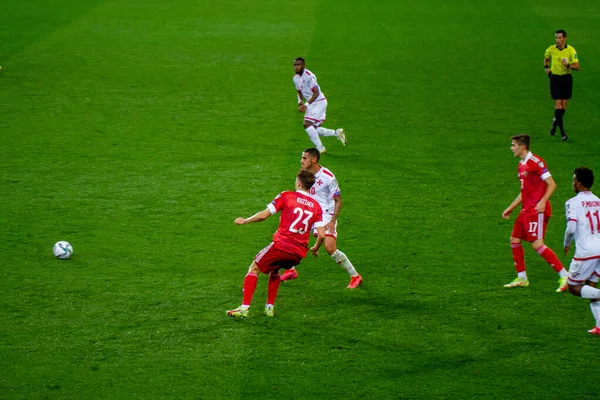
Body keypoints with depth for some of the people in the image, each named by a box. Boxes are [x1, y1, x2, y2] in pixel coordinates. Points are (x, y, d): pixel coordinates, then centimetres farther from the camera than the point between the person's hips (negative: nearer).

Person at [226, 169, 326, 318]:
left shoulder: (286, 196, -1)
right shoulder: (316, 206, 10)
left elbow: (263, 215, -6)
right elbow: (321, 234, 3)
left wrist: (244, 221, 9)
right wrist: (315, 248, 23)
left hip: (280, 245, -5)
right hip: (299, 253, 5)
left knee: (254, 269, 13)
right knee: (274, 271, 32)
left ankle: (244, 308, 1)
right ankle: (270, 307, 24)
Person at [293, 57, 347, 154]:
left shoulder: (309, 76, -21)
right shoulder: (296, 78, 6)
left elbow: (316, 93, -23)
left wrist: (306, 104, -29)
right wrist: (300, 101, 1)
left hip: (319, 102, -9)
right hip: (311, 104, 9)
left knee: (307, 124, -19)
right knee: (314, 129, 7)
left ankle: (320, 147, -10)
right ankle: (337, 133, 22)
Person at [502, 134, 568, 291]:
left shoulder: (536, 162, -13)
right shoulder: (521, 165, 17)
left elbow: (552, 184, -15)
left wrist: (543, 202, -27)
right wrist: (510, 208, 25)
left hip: (537, 210, -10)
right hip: (527, 210, 10)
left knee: (537, 244, -16)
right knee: (515, 240, 11)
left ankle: (564, 276, -13)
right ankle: (522, 278, 21)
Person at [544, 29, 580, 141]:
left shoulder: (571, 50, -8)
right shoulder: (551, 49, -1)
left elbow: (577, 66, -10)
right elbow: (546, 58, 22)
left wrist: (568, 65, -28)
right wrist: (546, 67, 5)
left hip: (566, 78, 0)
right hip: (555, 78, 0)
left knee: (564, 104, 5)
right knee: (558, 104, -8)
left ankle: (556, 121, 35)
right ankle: (562, 132, -9)